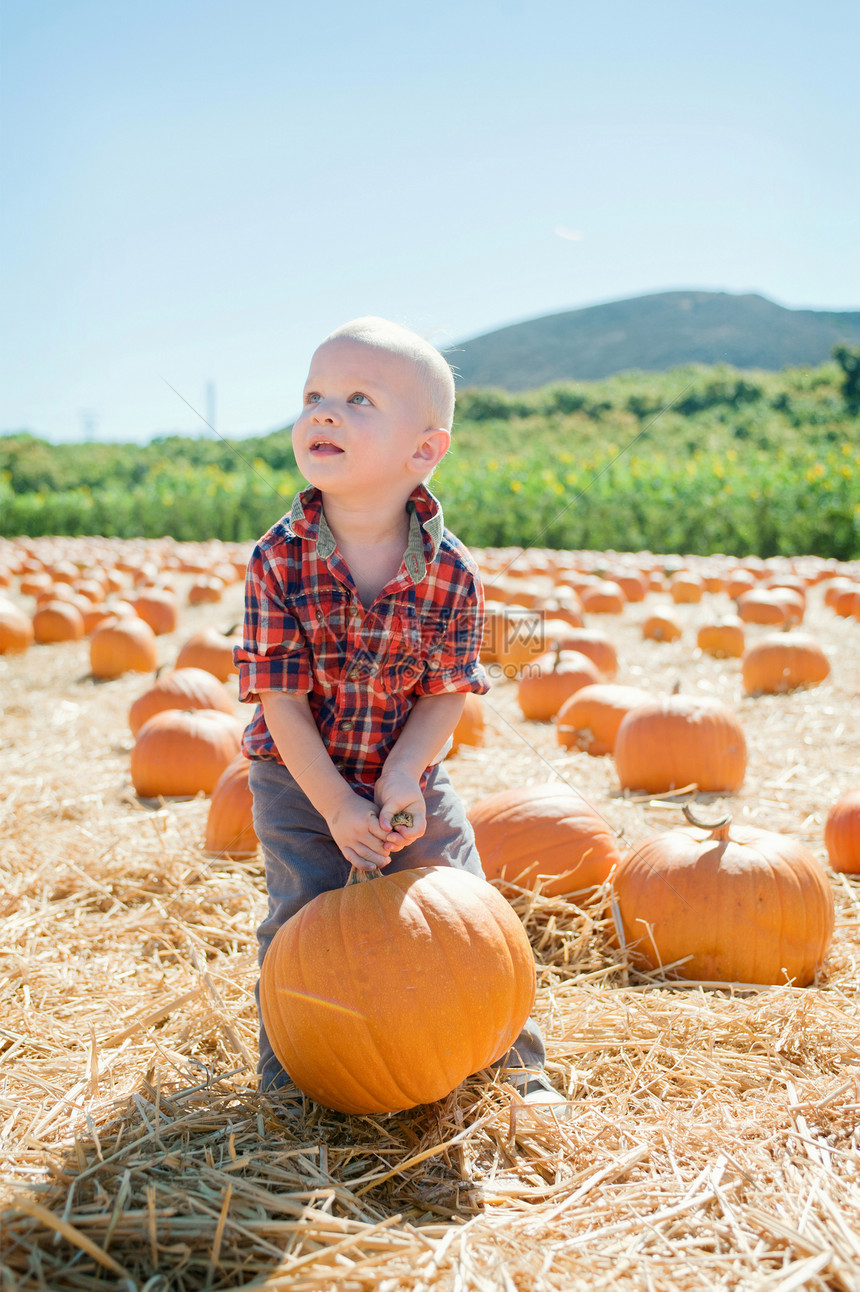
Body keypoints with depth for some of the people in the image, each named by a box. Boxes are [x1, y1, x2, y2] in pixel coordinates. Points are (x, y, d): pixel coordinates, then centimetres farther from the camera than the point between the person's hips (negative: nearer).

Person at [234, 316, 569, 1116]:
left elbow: (448, 692, -9)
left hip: (408, 778, 1)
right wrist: (336, 806, -21)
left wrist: (400, 778, -24)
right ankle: (287, 1075, 21)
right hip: (299, 781, -1)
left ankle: (517, 1063, 27)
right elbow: (281, 700, -17)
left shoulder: (452, 571, -17)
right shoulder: (278, 561, -19)